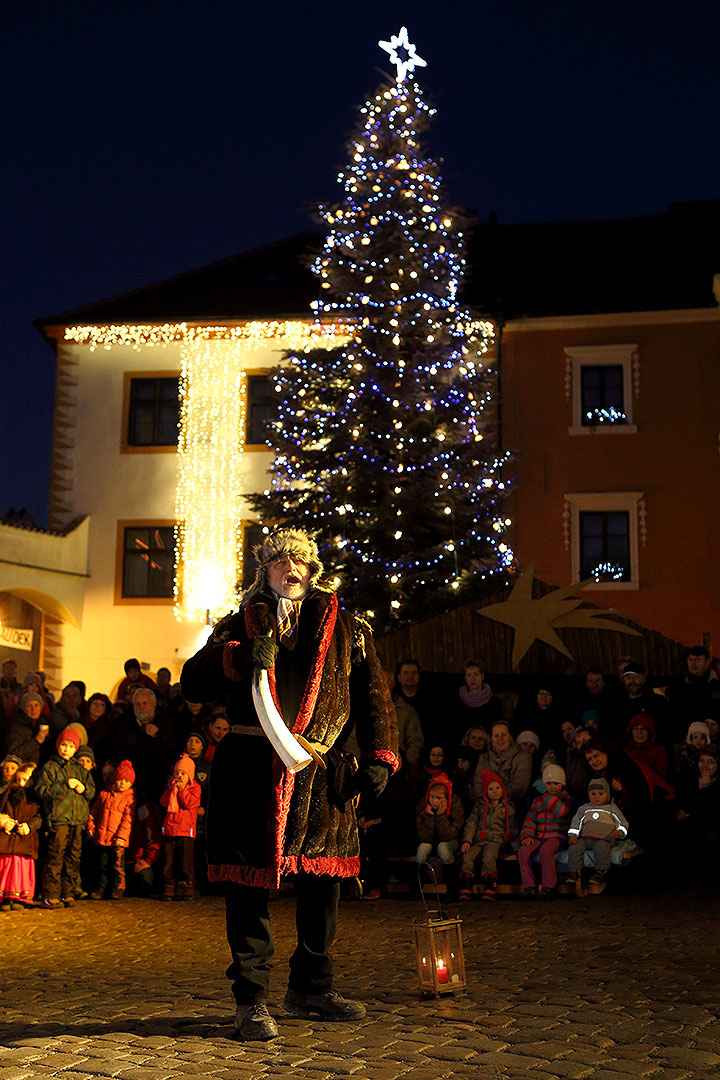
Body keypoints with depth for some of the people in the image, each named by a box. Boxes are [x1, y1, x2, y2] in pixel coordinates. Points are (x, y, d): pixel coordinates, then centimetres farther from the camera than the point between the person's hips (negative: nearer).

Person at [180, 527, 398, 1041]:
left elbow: (373, 695, 11)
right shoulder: (241, 625, 14)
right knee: (249, 879, -1)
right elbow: (193, 683, 5)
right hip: (250, 766, -1)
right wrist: (236, 658, -14)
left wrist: (379, 758, -1)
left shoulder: (344, 627, 15)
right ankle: (252, 998, 9)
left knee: (322, 876, 6)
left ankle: (311, 988, 22)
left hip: (316, 772, 2)